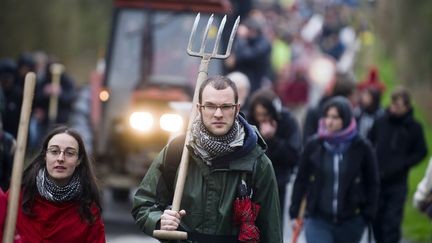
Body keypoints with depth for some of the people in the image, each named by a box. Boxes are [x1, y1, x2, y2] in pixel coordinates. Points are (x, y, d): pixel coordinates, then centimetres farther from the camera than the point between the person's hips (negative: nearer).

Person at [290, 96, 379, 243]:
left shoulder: (361, 147, -5)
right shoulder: (313, 145, -2)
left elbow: (372, 183, 1)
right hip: (318, 219, 0)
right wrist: (294, 213, 4)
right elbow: (301, 180, 4)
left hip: (350, 220, 1)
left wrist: (368, 215, -2)